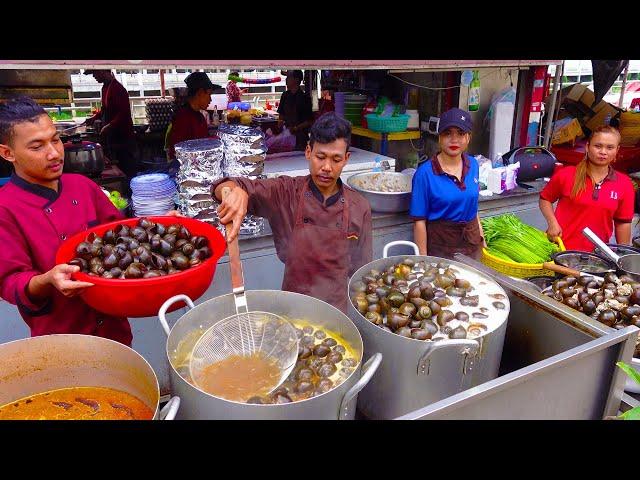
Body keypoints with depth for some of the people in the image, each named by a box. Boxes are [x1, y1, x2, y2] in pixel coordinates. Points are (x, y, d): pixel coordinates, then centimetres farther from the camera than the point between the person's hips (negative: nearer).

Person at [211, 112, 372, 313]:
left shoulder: (360, 208, 0)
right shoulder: (285, 193, -4)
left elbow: (362, 272, 8)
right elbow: (223, 187, -7)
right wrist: (236, 192, -28)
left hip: (343, 310, 1)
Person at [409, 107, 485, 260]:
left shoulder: (472, 165, 1)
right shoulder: (425, 173, -15)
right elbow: (419, 220, -13)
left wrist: (481, 238, 12)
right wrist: (423, 258, -13)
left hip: (472, 243, 5)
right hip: (440, 245, -5)